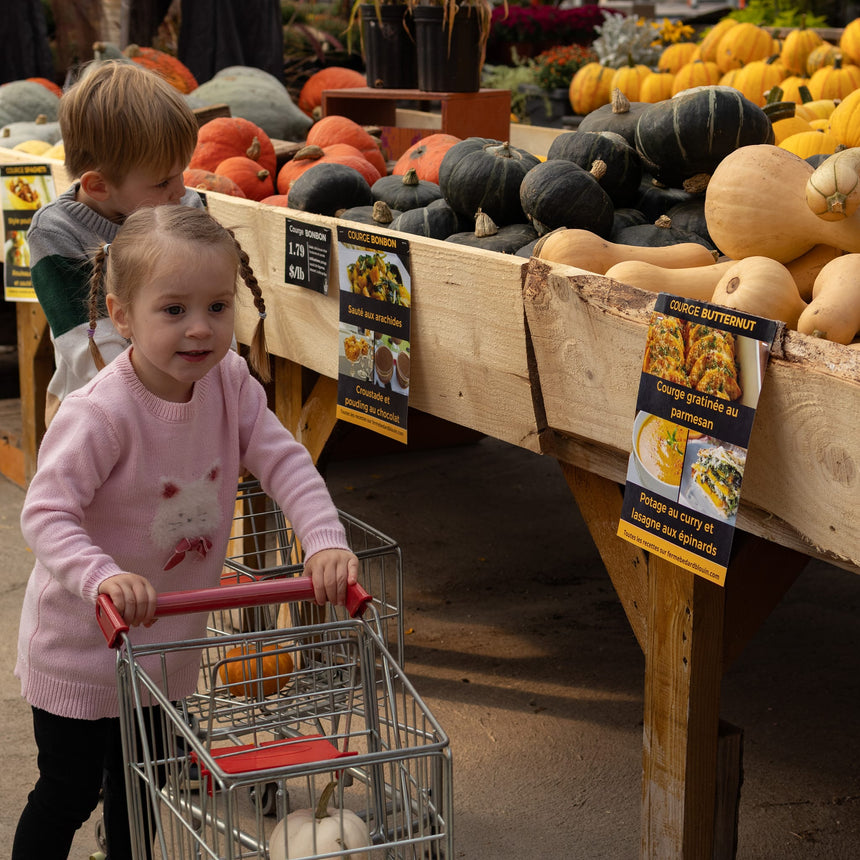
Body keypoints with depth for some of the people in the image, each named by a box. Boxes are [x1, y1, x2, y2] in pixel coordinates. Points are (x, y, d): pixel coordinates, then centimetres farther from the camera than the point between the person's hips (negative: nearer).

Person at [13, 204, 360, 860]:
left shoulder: (231, 383, -10)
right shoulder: (98, 413, -29)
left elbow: (284, 462, -13)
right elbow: (46, 512, -31)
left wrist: (326, 541, -29)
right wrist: (103, 577, -48)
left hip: (166, 640, 6)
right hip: (82, 643, -5)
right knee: (68, 793, 11)